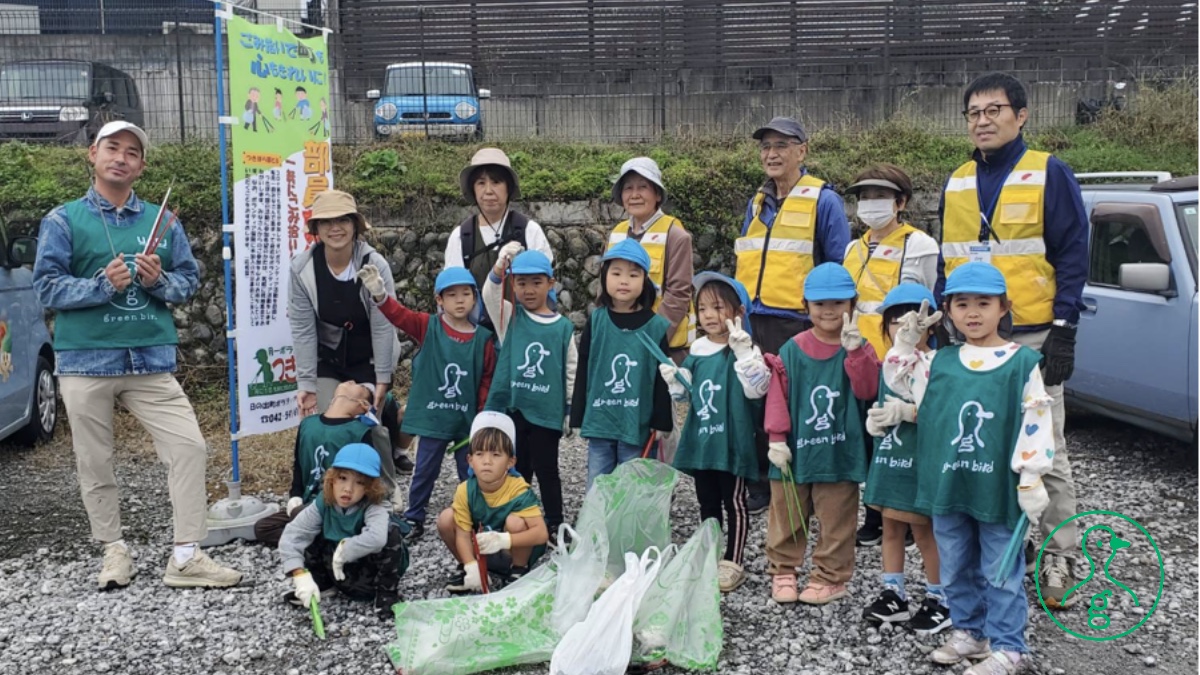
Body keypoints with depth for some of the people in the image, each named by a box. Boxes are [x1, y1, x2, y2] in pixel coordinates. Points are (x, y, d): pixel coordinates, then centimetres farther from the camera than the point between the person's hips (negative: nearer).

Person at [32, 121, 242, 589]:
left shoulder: (162, 221, 11)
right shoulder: (63, 220, 3)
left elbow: (190, 280, 10)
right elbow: (47, 287, -4)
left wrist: (159, 280, -11)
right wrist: (103, 284, -18)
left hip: (152, 358, 2)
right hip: (86, 359, -1)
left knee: (189, 447, -7)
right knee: (94, 463, 6)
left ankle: (186, 556, 1)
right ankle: (114, 551, 24)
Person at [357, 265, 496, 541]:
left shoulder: (483, 338, -4)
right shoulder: (428, 327, -4)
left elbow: (487, 381, -1)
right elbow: (399, 315, -18)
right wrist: (379, 294, -37)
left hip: (467, 420, 1)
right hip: (433, 417, -1)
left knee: (470, 473, 13)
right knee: (425, 472, 10)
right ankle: (413, 519, 24)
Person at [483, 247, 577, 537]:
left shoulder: (563, 327, 0)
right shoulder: (509, 317, 2)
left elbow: (572, 371, 5)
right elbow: (490, 294, -17)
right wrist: (500, 267, -36)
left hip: (547, 411, -2)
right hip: (511, 407, 2)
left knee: (546, 469, 7)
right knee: (517, 469, 13)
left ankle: (554, 524, 19)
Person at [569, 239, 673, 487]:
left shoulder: (656, 325, -4)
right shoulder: (596, 321, 1)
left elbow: (662, 378, -1)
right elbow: (583, 371, 4)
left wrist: (660, 423, -2)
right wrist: (579, 417, 3)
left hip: (638, 424, -2)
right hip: (599, 421, 2)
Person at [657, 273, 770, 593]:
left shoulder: (742, 351, -11)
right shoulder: (697, 351, 7)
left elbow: (756, 388, -24)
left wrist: (744, 351, -32)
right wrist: (674, 380, -4)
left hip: (731, 441, -6)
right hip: (700, 440, 6)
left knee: (734, 503, 6)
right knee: (707, 503, 17)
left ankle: (733, 563, 16)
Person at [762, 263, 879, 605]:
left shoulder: (858, 349, 0)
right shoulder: (793, 349, -1)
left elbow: (867, 390, -14)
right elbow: (778, 395, -3)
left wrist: (855, 351, -23)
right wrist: (777, 438, -9)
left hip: (840, 452, -1)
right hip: (796, 451, 1)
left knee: (836, 522, 9)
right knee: (786, 518, 12)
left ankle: (830, 577, 22)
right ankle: (782, 571, 27)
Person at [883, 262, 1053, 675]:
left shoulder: (1022, 362, -6)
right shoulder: (939, 362, 5)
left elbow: (1035, 423, -8)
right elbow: (896, 377, 18)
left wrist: (1031, 479, -11)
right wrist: (907, 340, 6)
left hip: (998, 489, -4)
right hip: (947, 487, 5)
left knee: (1001, 571, 6)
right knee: (955, 568, 17)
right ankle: (968, 632, 33)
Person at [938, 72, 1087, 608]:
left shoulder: (1050, 174, -2)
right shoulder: (956, 183, 12)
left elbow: (1073, 255, -5)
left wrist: (1063, 331, -11)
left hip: (1031, 338, -5)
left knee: (1045, 450, -1)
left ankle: (1059, 559, 9)